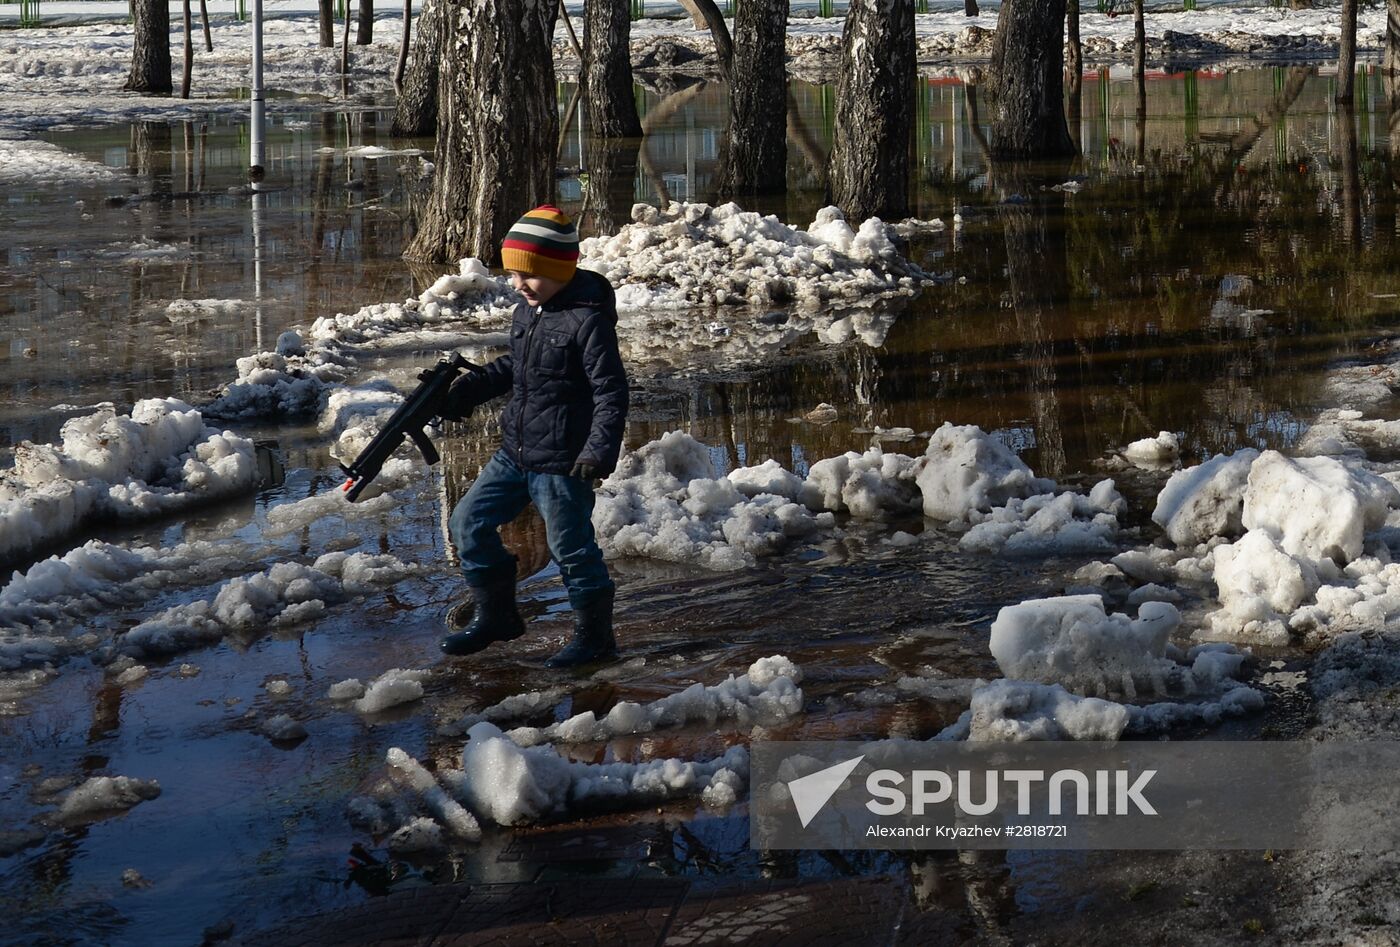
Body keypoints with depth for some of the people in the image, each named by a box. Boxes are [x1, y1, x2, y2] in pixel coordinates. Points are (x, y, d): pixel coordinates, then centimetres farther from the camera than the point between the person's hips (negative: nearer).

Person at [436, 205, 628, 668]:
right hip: (515, 451, 9)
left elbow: (611, 392, -17)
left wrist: (599, 452, -25)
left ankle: (595, 636, 17)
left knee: (571, 549, 0)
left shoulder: (588, 319, -17)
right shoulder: (528, 309, 8)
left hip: (561, 463, -9)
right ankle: (496, 616, 25)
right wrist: (473, 386, 13)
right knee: (468, 524, 12)